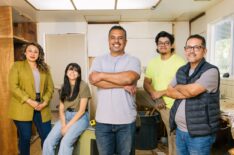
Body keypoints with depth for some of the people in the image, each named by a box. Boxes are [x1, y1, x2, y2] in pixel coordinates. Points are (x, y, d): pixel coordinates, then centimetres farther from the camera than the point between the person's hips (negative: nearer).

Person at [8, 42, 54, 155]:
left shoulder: (44, 68, 13)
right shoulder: (17, 66, 2)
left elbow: (50, 87, 8)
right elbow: (13, 87, -8)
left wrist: (45, 102, -7)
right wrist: (29, 101, -16)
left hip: (41, 108, 3)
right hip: (23, 108, -3)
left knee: (47, 136, 4)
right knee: (25, 137, 6)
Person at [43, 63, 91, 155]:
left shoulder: (83, 86, -11)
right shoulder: (64, 86, 8)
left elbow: (82, 110, -13)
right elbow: (61, 109, 4)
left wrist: (68, 126, -15)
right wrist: (63, 125, -11)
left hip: (80, 118, -5)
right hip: (66, 116, 5)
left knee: (65, 142, -27)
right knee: (48, 142, -14)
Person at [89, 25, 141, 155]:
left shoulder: (133, 61, 0)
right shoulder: (99, 60, 6)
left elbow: (129, 78, -20)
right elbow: (93, 80, -12)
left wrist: (102, 75, -11)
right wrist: (122, 84, -15)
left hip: (126, 120, -1)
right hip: (103, 120, 2)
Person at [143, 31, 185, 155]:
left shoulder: (180, 61, -11)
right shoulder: (153, 62, 7)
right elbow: (146, 83, 7)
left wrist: (160, 93, -14)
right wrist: (156, 98, -9)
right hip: (161, 105, 5)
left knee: (176, 137, 3)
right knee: (170, 136, 16)